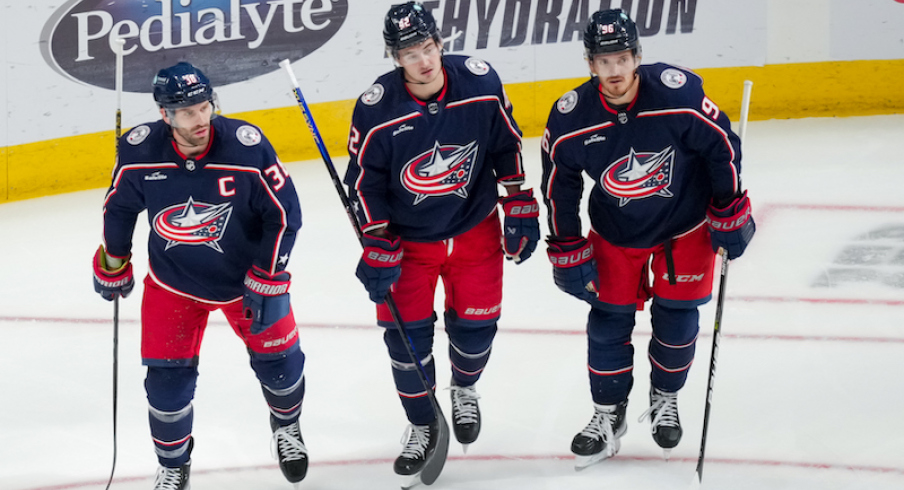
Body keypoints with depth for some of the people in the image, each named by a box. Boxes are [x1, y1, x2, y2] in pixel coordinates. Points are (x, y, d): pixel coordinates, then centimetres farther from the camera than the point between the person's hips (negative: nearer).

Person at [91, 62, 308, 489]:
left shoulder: (247, 146, -26)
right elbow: (120, 208, 0)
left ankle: (286, 425, 43)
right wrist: (113, 265, 10)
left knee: (278, 359, 9)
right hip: (173, 281, 0)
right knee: (167, 378, -1)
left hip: (246, 275, 0)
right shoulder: (139, 151, -21)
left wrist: (267, 280, -15)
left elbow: (284, 213, -15)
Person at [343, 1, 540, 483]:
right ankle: (422, 427, 22)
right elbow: (364, 183, -11)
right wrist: (378, 251, -13)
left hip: (475, 230, 1)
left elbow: (507, 147, -2)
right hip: (408, 240, -1)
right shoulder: (376, 110, -22)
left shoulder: (481, 83, -17)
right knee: (406, 334, 0)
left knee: (475, 325, 8)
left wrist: (520, 211, 0)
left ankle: (464, 389, 42)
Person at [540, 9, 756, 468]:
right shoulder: (569, 120, -22)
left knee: (676, 318, 5)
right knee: (608, 321, 2)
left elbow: (721, 145, -14)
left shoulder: (679, 94, -28)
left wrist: (731, 214, -8)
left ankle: (664, 400, 31)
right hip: (616, 234, 1)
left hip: (685, 227, -1)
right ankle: (609, 415, 21)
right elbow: (559, 186, -6)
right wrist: (568, 253, -4)